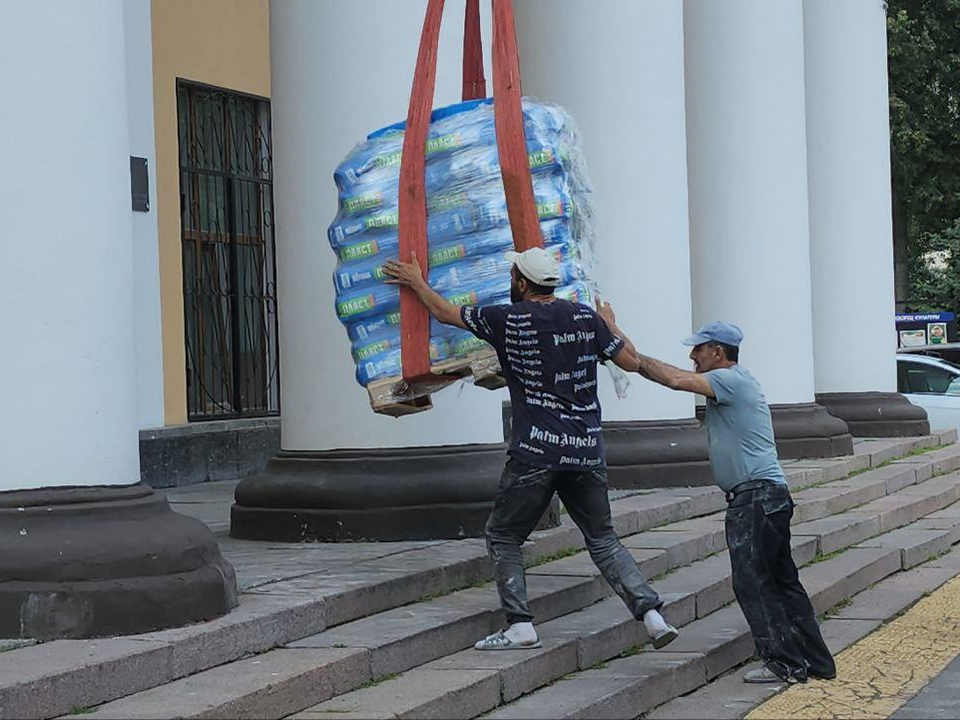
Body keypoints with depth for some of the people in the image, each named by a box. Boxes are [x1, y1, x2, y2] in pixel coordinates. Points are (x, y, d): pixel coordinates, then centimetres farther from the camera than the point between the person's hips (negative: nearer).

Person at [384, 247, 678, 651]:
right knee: (603, 539, 14)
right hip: (588, 451, 4)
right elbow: (628, 360, 15)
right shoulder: (585, 318, 5)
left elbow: (446, 313, 9)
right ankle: (651, 614, 2)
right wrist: (609, 326, 33)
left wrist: (416, 283, 27)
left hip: (536, 453, -4)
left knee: (503, 538, 10)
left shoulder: (509, 320, -4)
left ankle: (521, 626, 2)